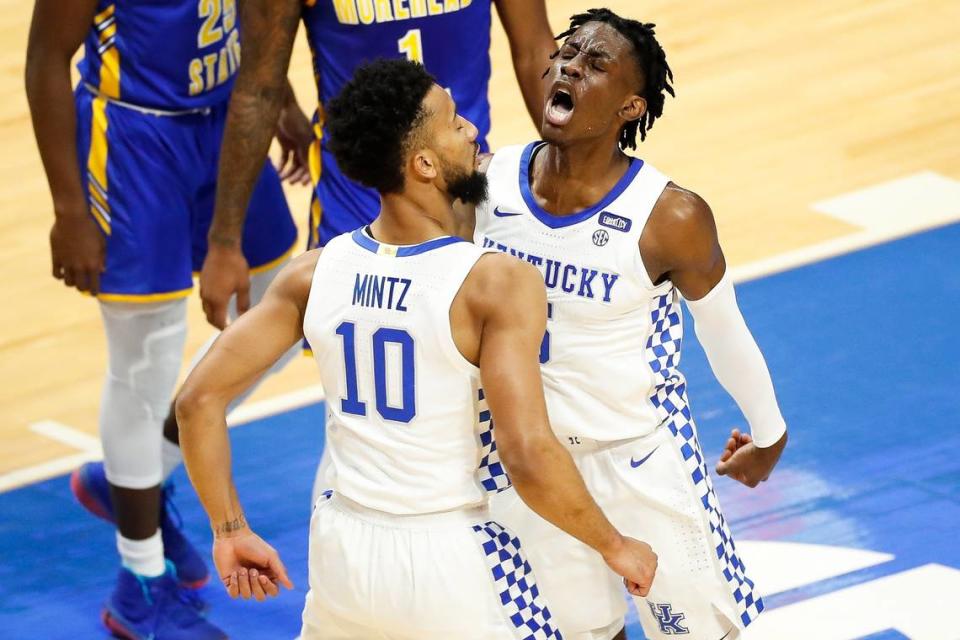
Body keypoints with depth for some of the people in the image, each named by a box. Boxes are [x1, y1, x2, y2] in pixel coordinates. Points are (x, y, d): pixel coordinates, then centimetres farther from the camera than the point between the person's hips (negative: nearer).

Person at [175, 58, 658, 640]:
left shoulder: (315, 274, -3)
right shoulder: (497, 285, -18)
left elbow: (199, 400, -2)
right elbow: (529, 456, -24)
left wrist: (231, 531, 7)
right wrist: (614, 546, -9)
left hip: (343, 549, 5)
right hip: (453, 563, -5)